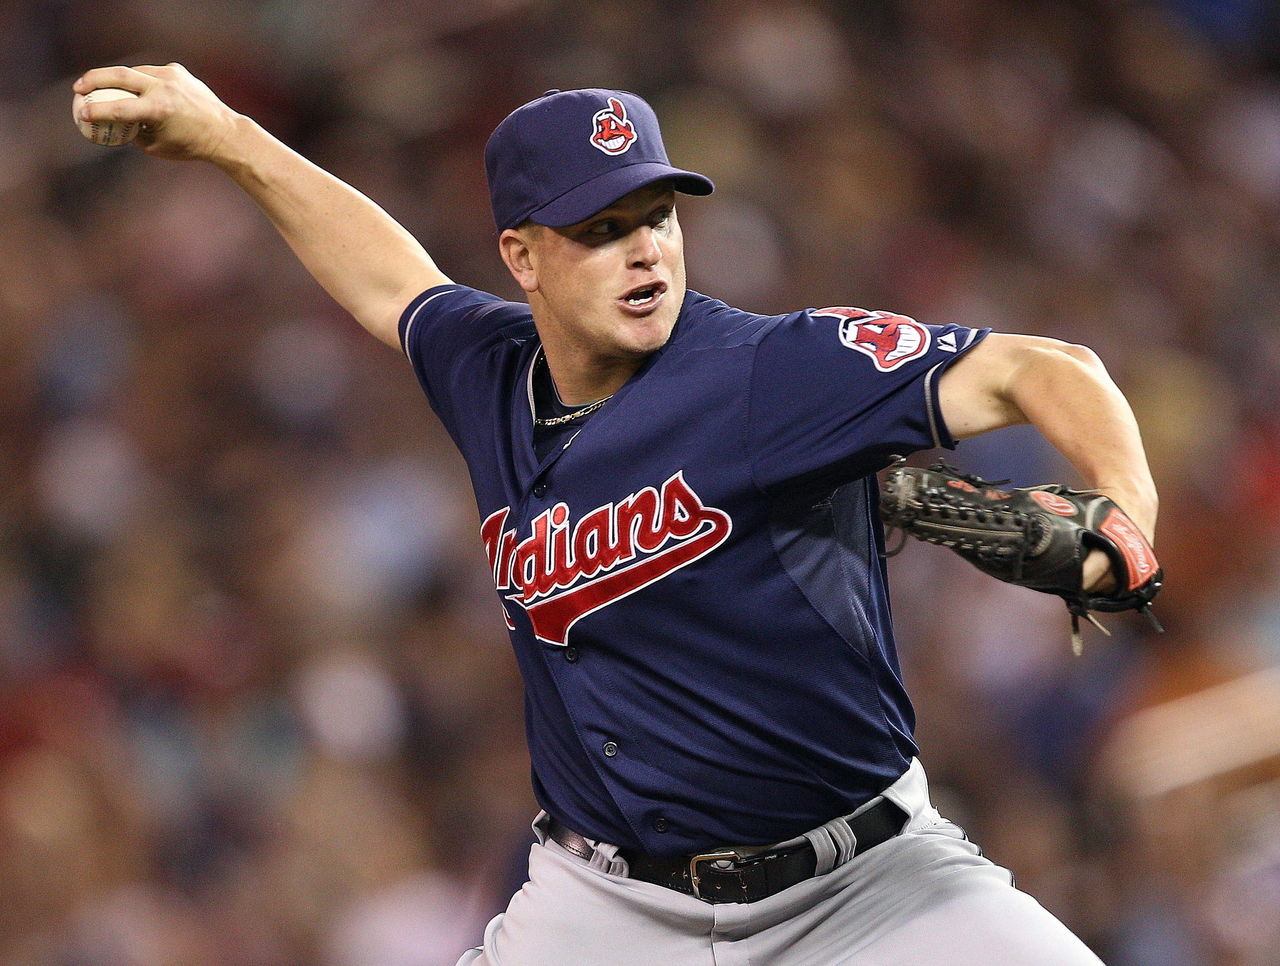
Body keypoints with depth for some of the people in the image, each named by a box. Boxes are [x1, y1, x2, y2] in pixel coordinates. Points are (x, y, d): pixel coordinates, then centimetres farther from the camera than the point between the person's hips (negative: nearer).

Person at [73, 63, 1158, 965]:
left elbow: (1037, 370, -23)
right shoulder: (493, 379, 3)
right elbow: (396, 279, 26)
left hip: (864, 878, -4)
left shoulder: (774, 371, -15)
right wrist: (224, 137, 31)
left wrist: (1125, 509, -42)